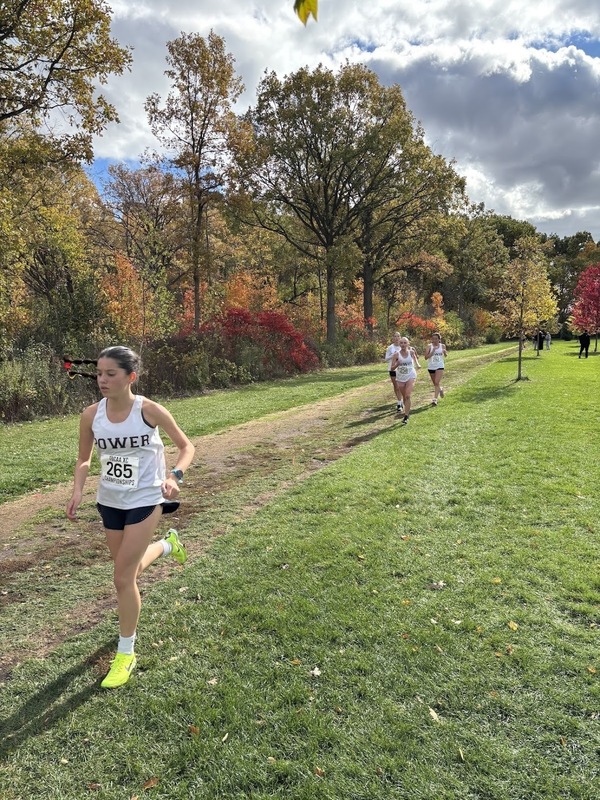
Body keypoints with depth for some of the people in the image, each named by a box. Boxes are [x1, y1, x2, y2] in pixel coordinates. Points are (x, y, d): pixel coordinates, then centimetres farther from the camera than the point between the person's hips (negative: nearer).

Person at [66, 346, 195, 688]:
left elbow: (187, 446, -8)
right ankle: (168, 544, 55)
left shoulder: (149, 410, -19)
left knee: (124, 578, -4)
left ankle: (126, 654, 18)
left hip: (145, 500, -5)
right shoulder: (91, 415, -9)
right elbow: (84, 460, 6)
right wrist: (78, 492, -12)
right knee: (130, 567, 21)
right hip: (110, 502, 5)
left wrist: (175, 476, -25)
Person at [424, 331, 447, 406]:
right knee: (435, 383, 15)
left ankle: (435, 399, -15)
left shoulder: (442, 346, -1)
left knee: (437, 383, -15)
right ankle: (441, 389, 49)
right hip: (431, 367, 1)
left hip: (439, 367, -1)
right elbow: (426, 357, -13)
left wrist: (445, 352, -8)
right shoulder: (429, 346, -6)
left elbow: (446, 356, 14)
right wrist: (433, 351, -23)